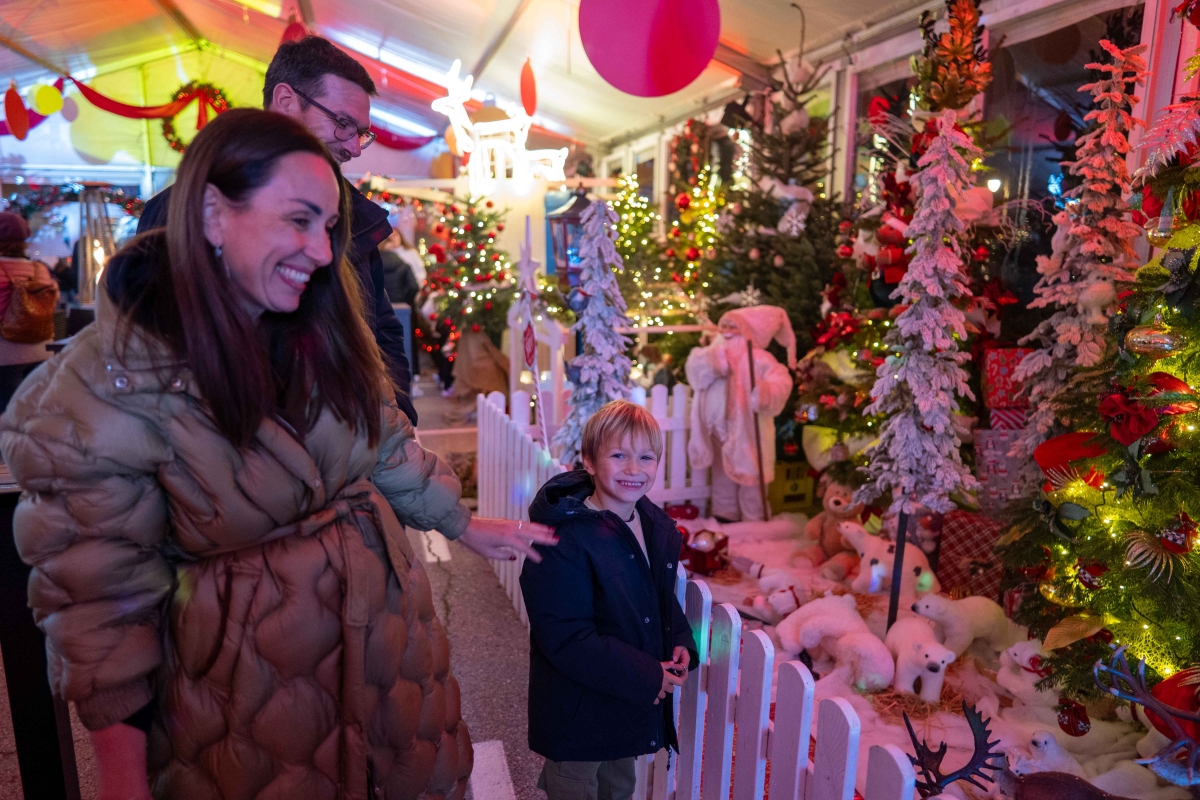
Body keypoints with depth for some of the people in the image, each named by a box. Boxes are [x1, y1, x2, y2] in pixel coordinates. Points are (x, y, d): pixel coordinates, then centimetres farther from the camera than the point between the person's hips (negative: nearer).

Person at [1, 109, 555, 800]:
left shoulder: (325, 328, -6)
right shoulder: (106, 385, -20)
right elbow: (103, 592, -15)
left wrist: (465, 526, 15)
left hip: (386, 630, 5)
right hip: (246, 685, -4)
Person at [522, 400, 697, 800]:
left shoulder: (657, 526, -2)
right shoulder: (564, 541, -28)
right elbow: (565, 639, -28)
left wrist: (682, 643, -5)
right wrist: (646, 677, -24)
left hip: (631, 703, 8)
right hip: (577, 710, -7)